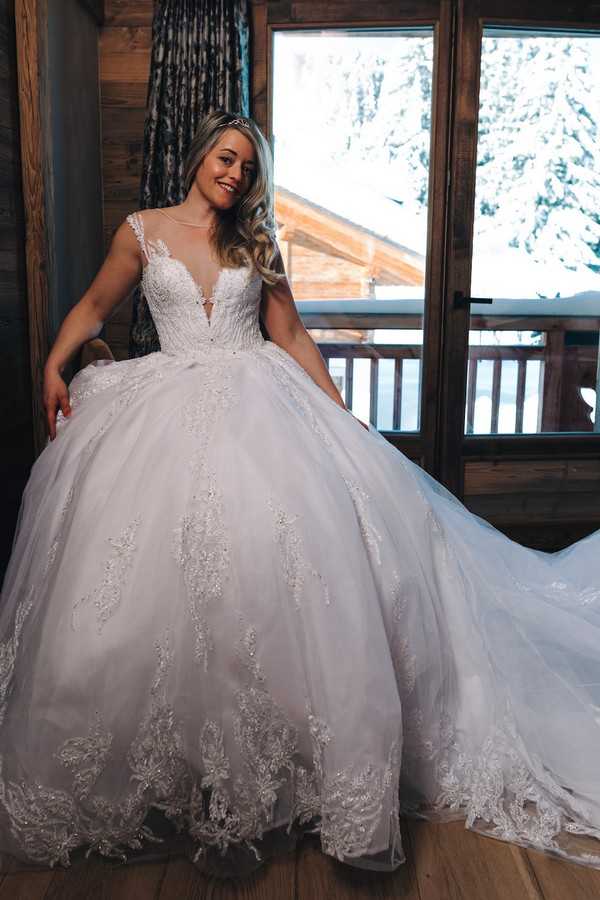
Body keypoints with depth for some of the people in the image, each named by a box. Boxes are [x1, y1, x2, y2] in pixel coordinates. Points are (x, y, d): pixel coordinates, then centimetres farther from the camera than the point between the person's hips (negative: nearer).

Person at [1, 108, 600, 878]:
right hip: (172, 408, 0)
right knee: (167, 572, -9)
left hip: (261, 403, 1)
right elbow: (93, 306, 17)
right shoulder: (143, 232, 11)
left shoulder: (255, 243, 14)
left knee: (282, 561, -15)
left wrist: (340, 414, 6)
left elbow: (291, 336, 13)